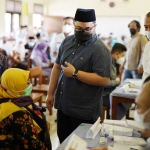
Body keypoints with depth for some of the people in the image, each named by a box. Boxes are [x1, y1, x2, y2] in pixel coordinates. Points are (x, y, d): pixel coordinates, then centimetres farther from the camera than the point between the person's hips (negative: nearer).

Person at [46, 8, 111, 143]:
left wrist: (75, 73, -21)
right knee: (63, 143, 19)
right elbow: (57, 67, 13)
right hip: (63, 106, 7)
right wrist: (51, 93, 12)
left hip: (84, 111, -6)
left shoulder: (100, 49, -15)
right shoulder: (67, 42, 6)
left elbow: (104, 80, -22)